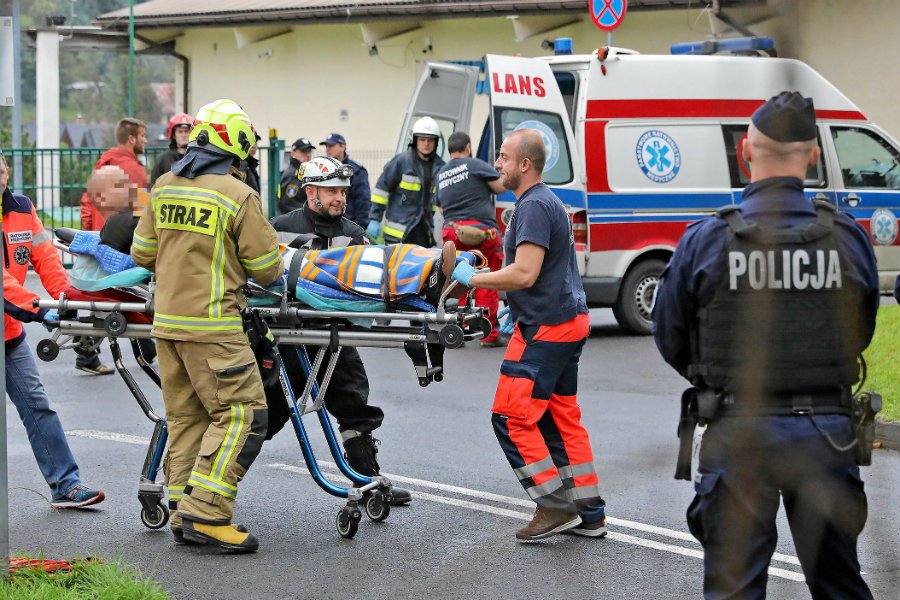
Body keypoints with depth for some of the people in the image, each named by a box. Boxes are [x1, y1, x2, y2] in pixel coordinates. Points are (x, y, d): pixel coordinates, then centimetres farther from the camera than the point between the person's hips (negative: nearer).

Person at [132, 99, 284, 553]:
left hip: (166, 322, 7)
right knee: (241, 413, -3)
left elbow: (143, 253, 13)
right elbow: (266, 269, -6)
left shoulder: (163, 187, 7)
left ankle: (184, 514, 15)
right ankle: (205, 512, -10)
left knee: (186, 417, 13)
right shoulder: (239, 196, -11)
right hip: (211, 326, -7)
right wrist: (277, 268, 17)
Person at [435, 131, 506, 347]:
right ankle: (489, 334, 1)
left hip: (451, 231, 5)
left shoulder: (441, 174, 17)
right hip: (480, 230, -5)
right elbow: (501, 187, 5)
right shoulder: (475, 165, -1)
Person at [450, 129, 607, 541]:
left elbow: (525, 273, -24)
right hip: (568, 322, 11)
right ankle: (589, 514, 15)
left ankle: (556, 507, -6)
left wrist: (472, 279, -15)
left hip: (545, 329, -11)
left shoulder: (534, 206, -17)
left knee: (512, 418, -8)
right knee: (561, 418, 13)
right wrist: (515, 306, 26)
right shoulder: (546, 202, 18)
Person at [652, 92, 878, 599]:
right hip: (827, 431, 2)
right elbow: (862, 333, 11)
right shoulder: (849, 237, -3)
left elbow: (671, 339, 3)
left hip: (740, 431, -2)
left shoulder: (706, 241, -8)